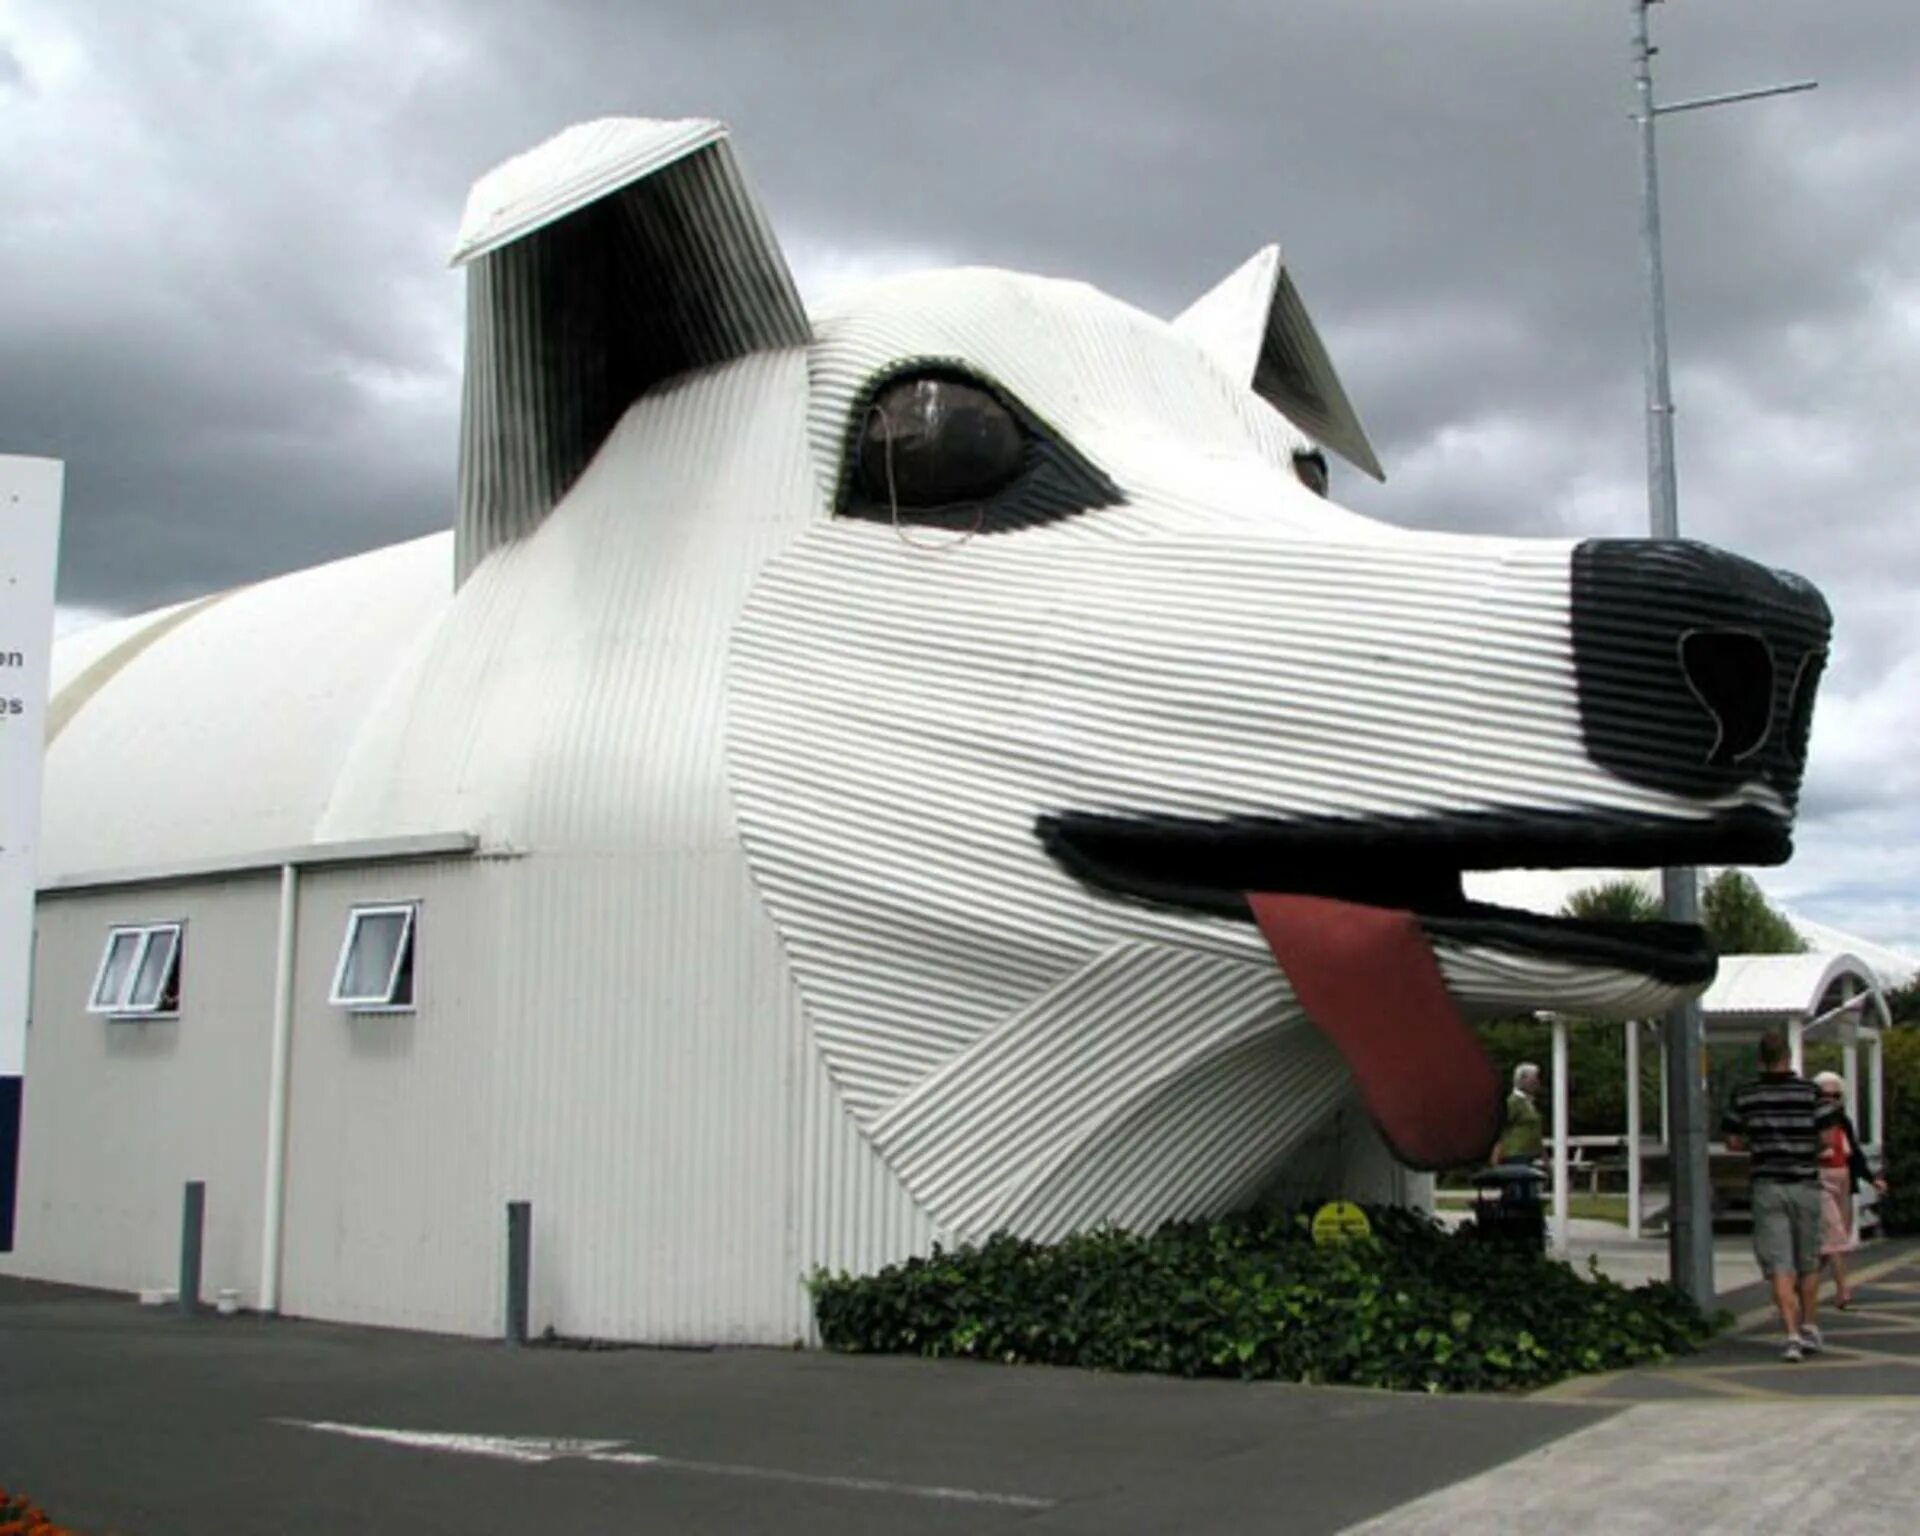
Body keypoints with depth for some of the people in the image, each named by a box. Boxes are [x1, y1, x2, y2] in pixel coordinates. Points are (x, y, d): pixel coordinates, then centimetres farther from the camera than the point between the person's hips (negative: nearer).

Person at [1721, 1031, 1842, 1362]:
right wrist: (1807, 1146, 12)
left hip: (1767, 1186, 0)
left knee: (1779, 1266, -2)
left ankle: (1792, 1334, -12)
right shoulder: (1809, 1091, -5)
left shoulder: (1744, 1095, 0)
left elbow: (1733, 1141, 5)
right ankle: (1810, 1328, 23)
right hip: (1805, 1184, 0)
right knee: (1808, 1263, 17)